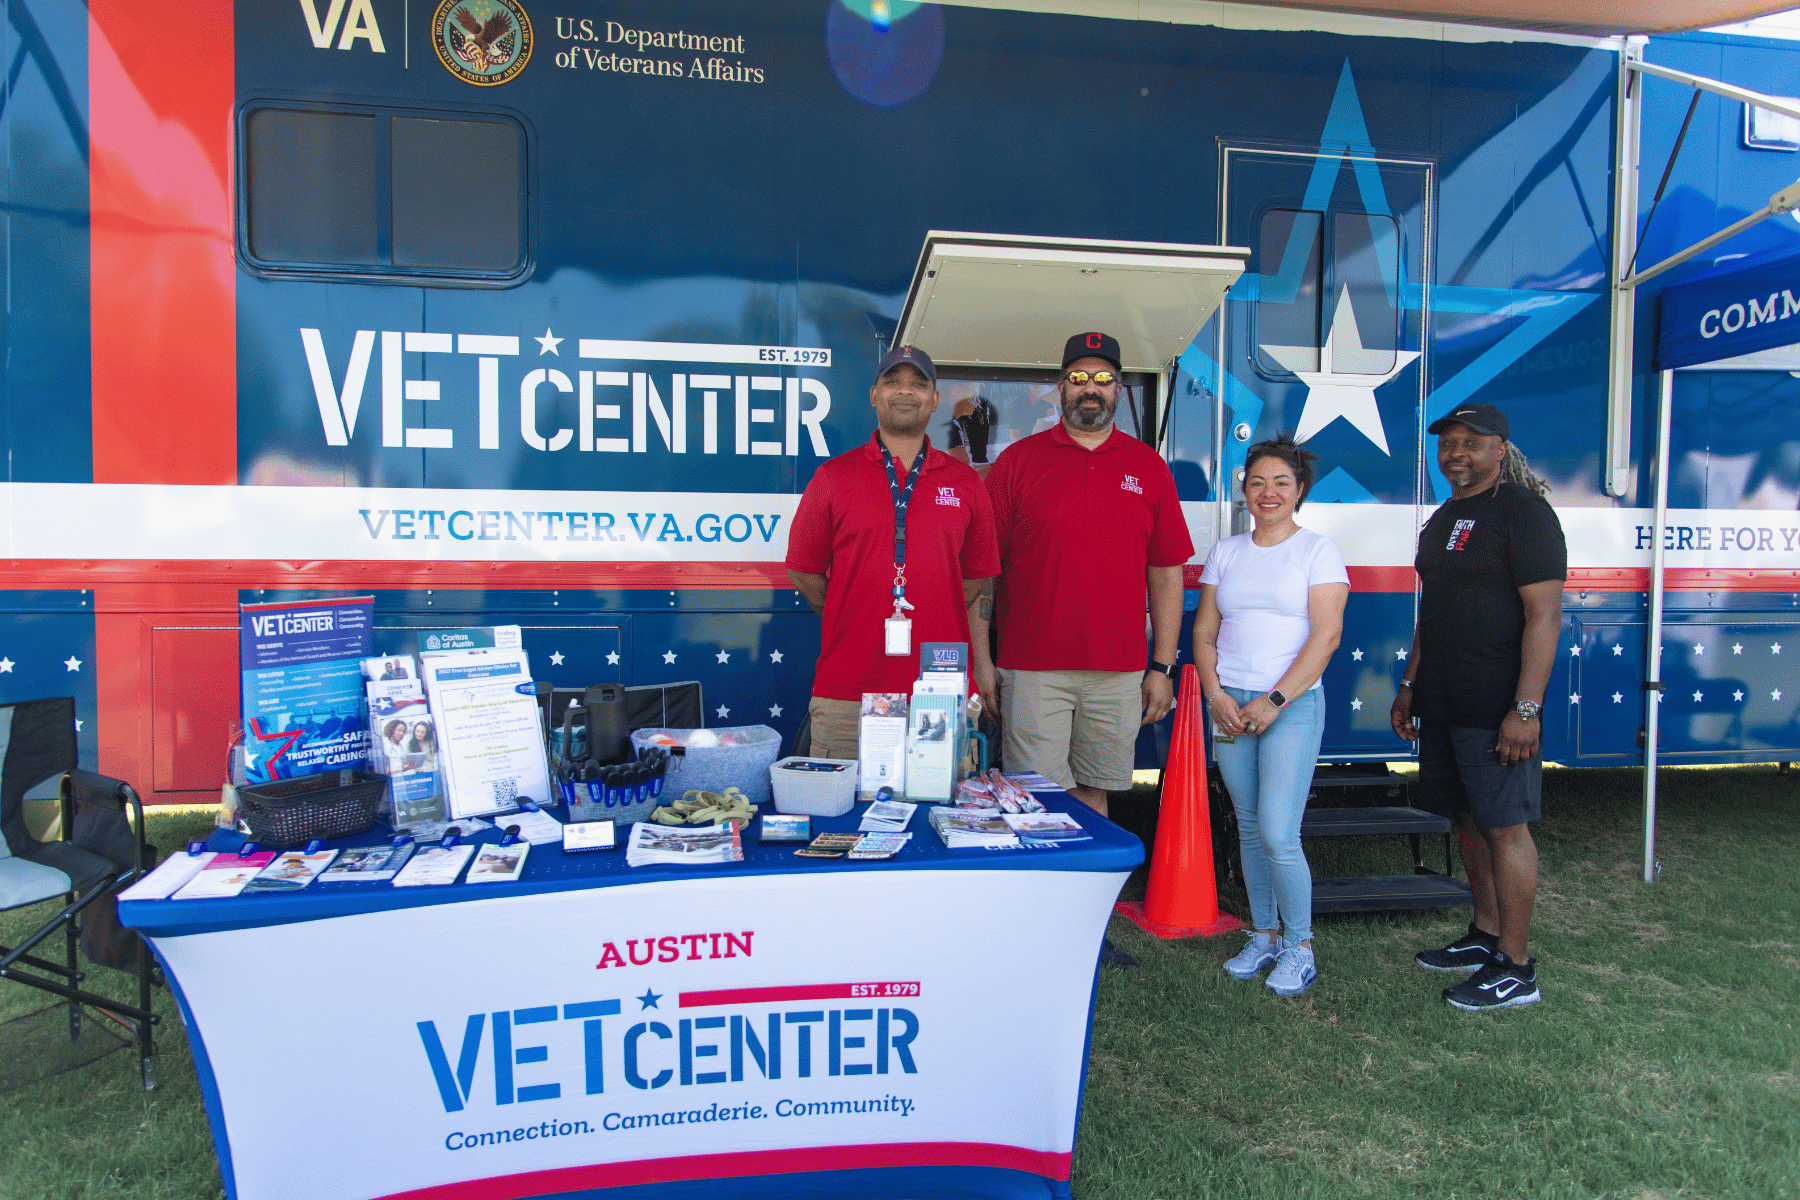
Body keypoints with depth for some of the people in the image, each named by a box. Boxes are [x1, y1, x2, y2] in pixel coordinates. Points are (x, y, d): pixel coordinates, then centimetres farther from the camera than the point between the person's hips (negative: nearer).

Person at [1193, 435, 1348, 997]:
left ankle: (1299, 946, 9)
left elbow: (1325, 636, -8)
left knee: (1278, 834, -10)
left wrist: (1274, 701, -14)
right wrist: (1216, 694, -4)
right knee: (1250, 829, 10)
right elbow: (1204, 631, 11)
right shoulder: (1225, 552, 12)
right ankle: (1263, 935, 24)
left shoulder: (1319, 550, 0)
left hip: (1292, 706, -4)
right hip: (1230, 705, 4)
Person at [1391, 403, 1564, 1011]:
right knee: (1471, 820, 15)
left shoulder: (1523, 511, -10)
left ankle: (1514, 969, 7)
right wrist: (1410, 684, 20)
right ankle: (1485, 936, 29)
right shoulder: (1442, 520, 16)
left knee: (1505, 826, -2)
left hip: (1497, 707, -8)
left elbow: (1544, 614, -16)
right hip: (1443, 704, 8)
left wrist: (1526, 708, -21)